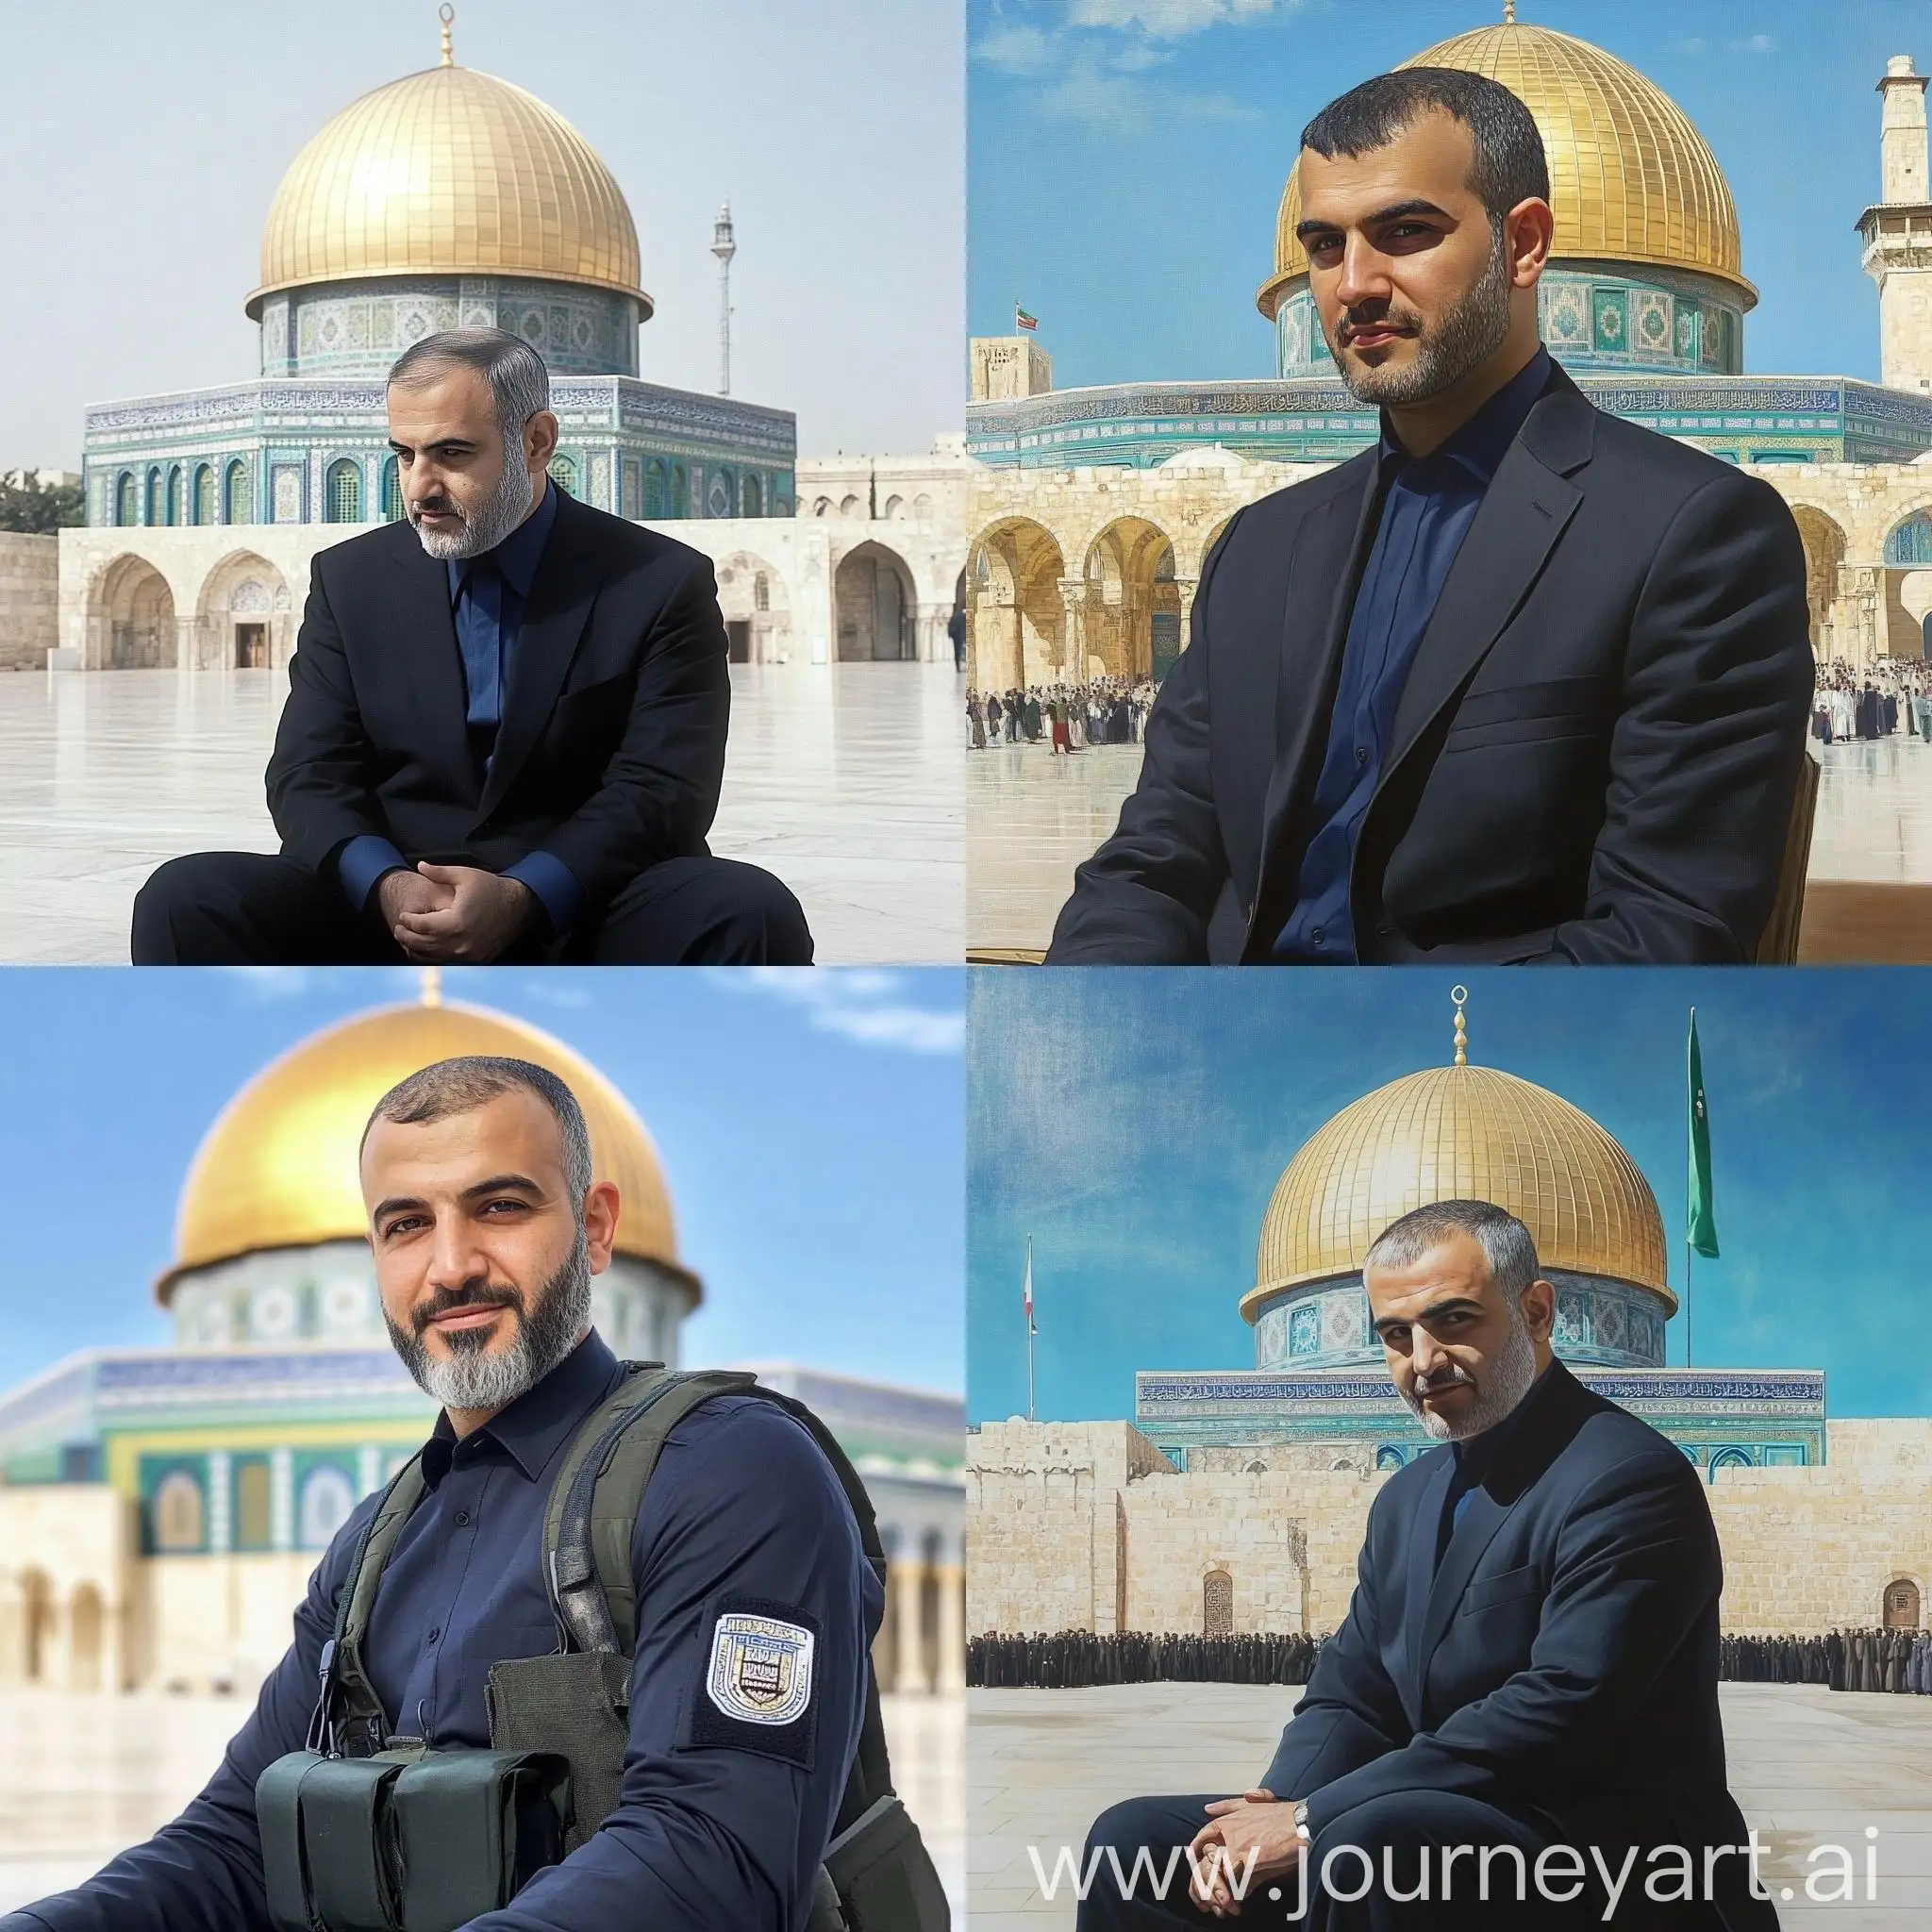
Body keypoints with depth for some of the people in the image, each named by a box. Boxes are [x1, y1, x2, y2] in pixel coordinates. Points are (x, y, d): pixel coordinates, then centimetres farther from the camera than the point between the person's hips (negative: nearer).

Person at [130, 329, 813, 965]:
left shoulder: (662, 585, 1)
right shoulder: (351, 579, 10)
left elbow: (660, 793, -7)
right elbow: (310, 777, 4)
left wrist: (522, 898, -25)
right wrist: (386, 887, -19)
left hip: (583, 911, -2)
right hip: (386, 911, 2)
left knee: (752, 914, -34)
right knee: (186, 900, -24)